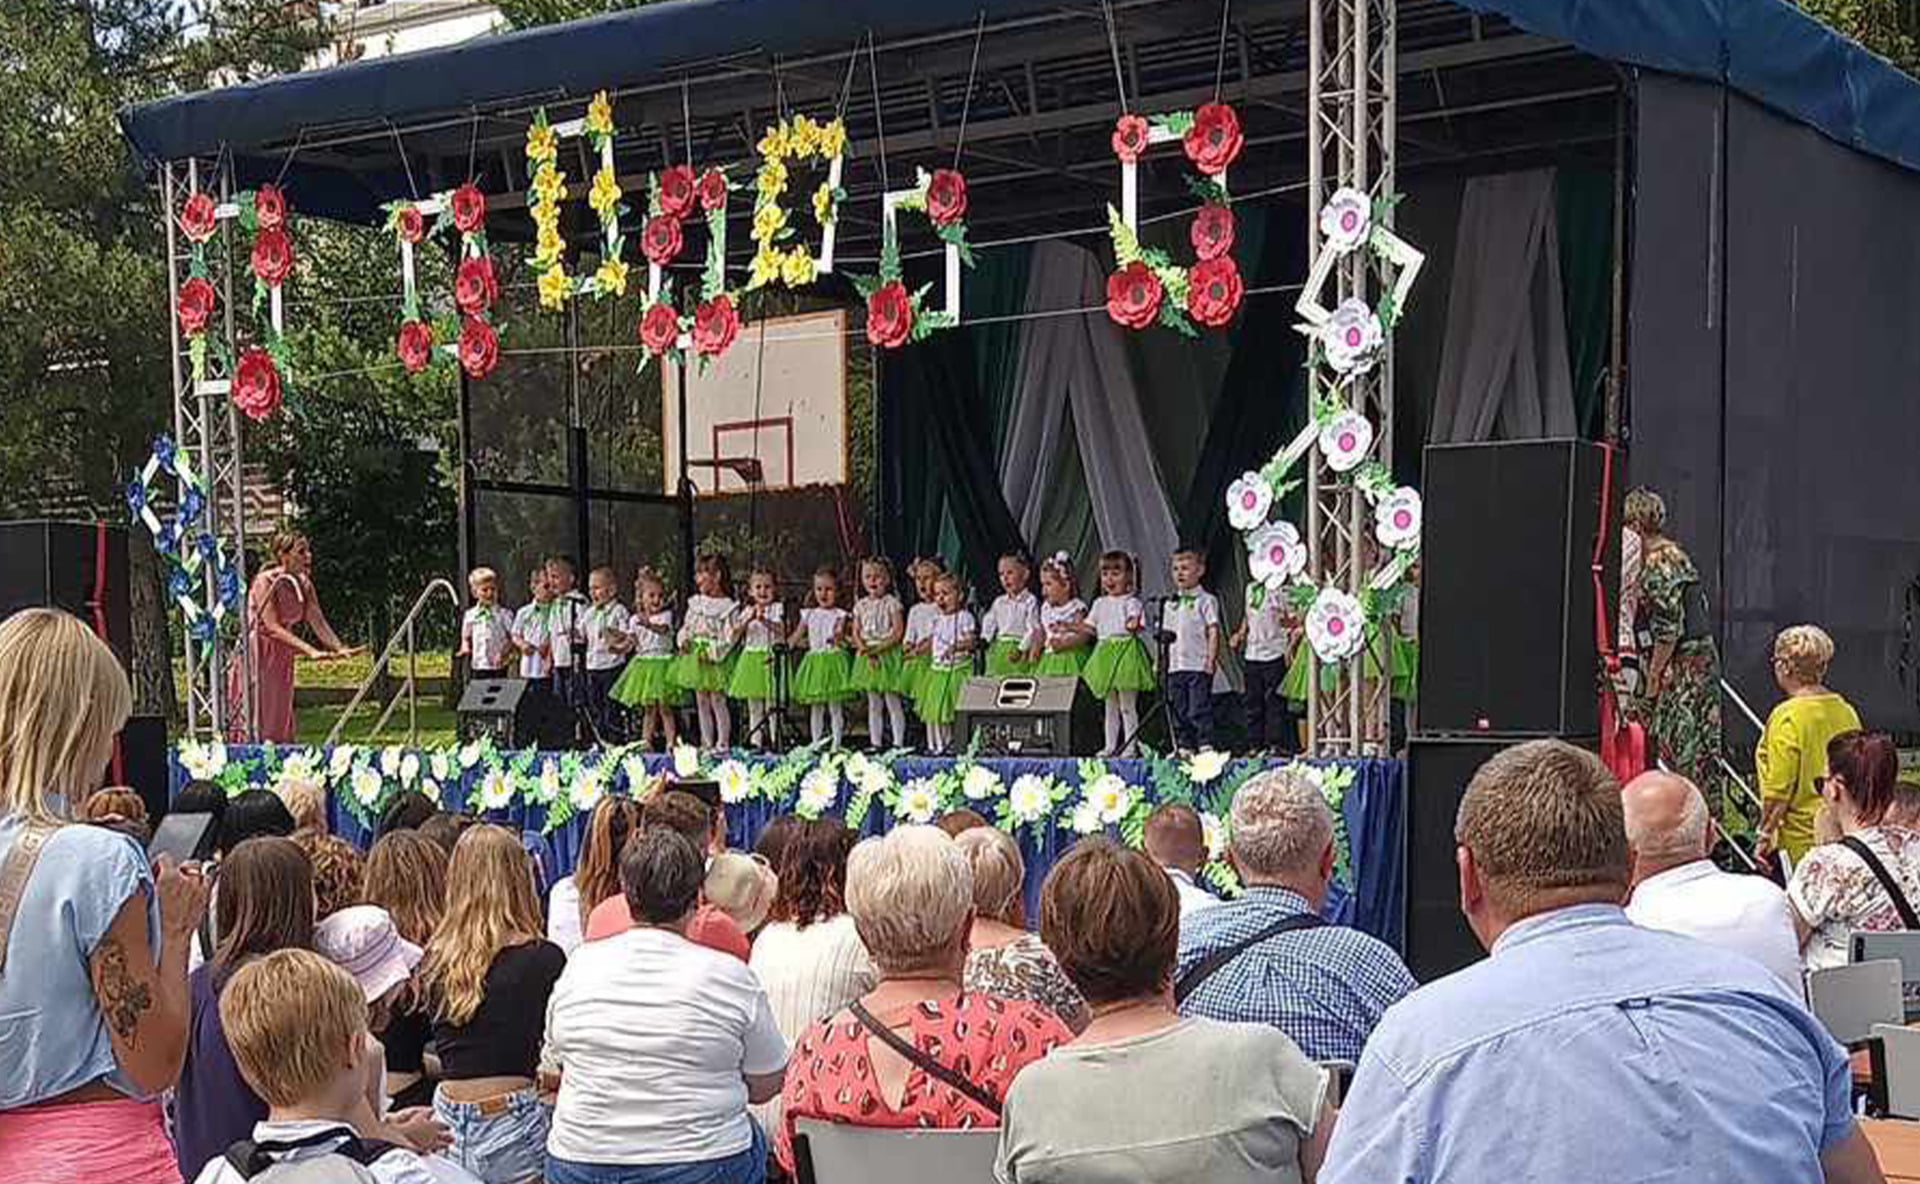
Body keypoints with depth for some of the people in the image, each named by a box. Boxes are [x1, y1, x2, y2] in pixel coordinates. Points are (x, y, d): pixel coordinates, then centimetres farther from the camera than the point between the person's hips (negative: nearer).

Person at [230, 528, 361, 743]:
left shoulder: (303, 584, 2)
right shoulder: (265, 582, -18)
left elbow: (318, 622, 0)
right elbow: (273, 628, -24)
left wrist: (340, 648, -17)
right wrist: (310, 650, -32)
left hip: (282, 656, 7)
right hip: (257, 651, -7)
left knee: (281, 722, 7)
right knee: (259, 719, -9)